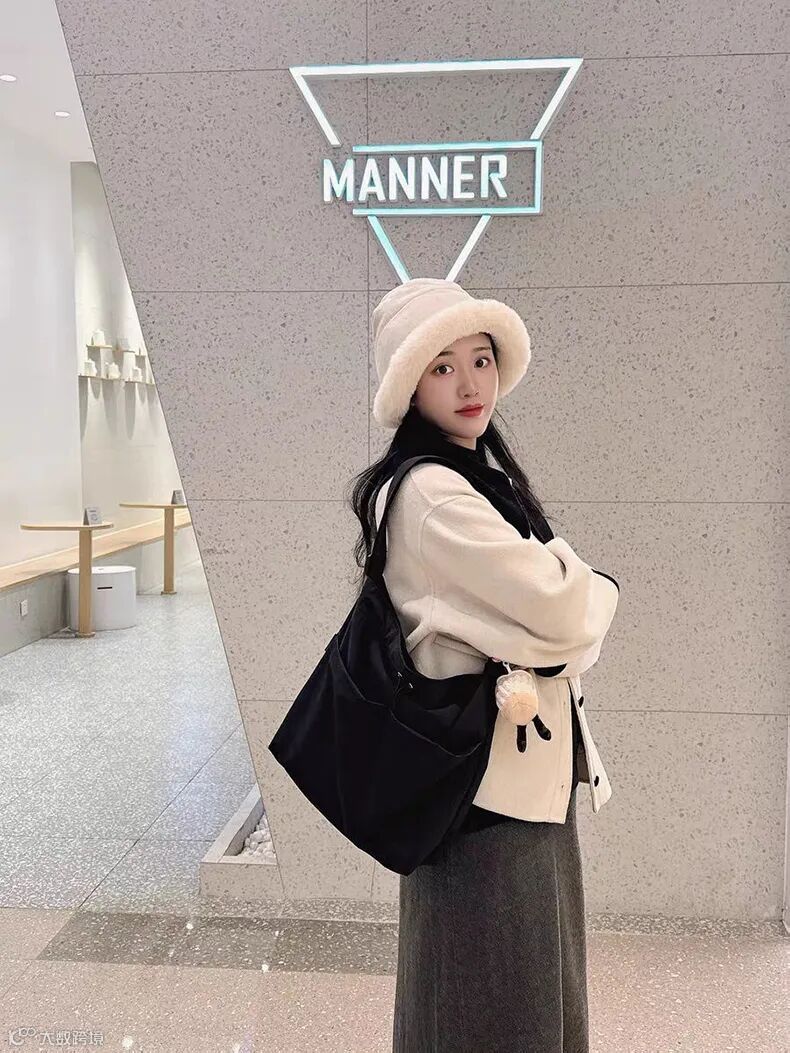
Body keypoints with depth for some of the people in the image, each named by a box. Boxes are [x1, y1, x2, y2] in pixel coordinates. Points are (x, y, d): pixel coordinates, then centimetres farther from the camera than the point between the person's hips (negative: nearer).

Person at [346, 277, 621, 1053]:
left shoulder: (481, 474, 10)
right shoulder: (431, 493, -21)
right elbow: (560, 609, -23)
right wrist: (595, 590, -3)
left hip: (524, 770, 9)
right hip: (486, 779, -9)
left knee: (533, 985, 23)